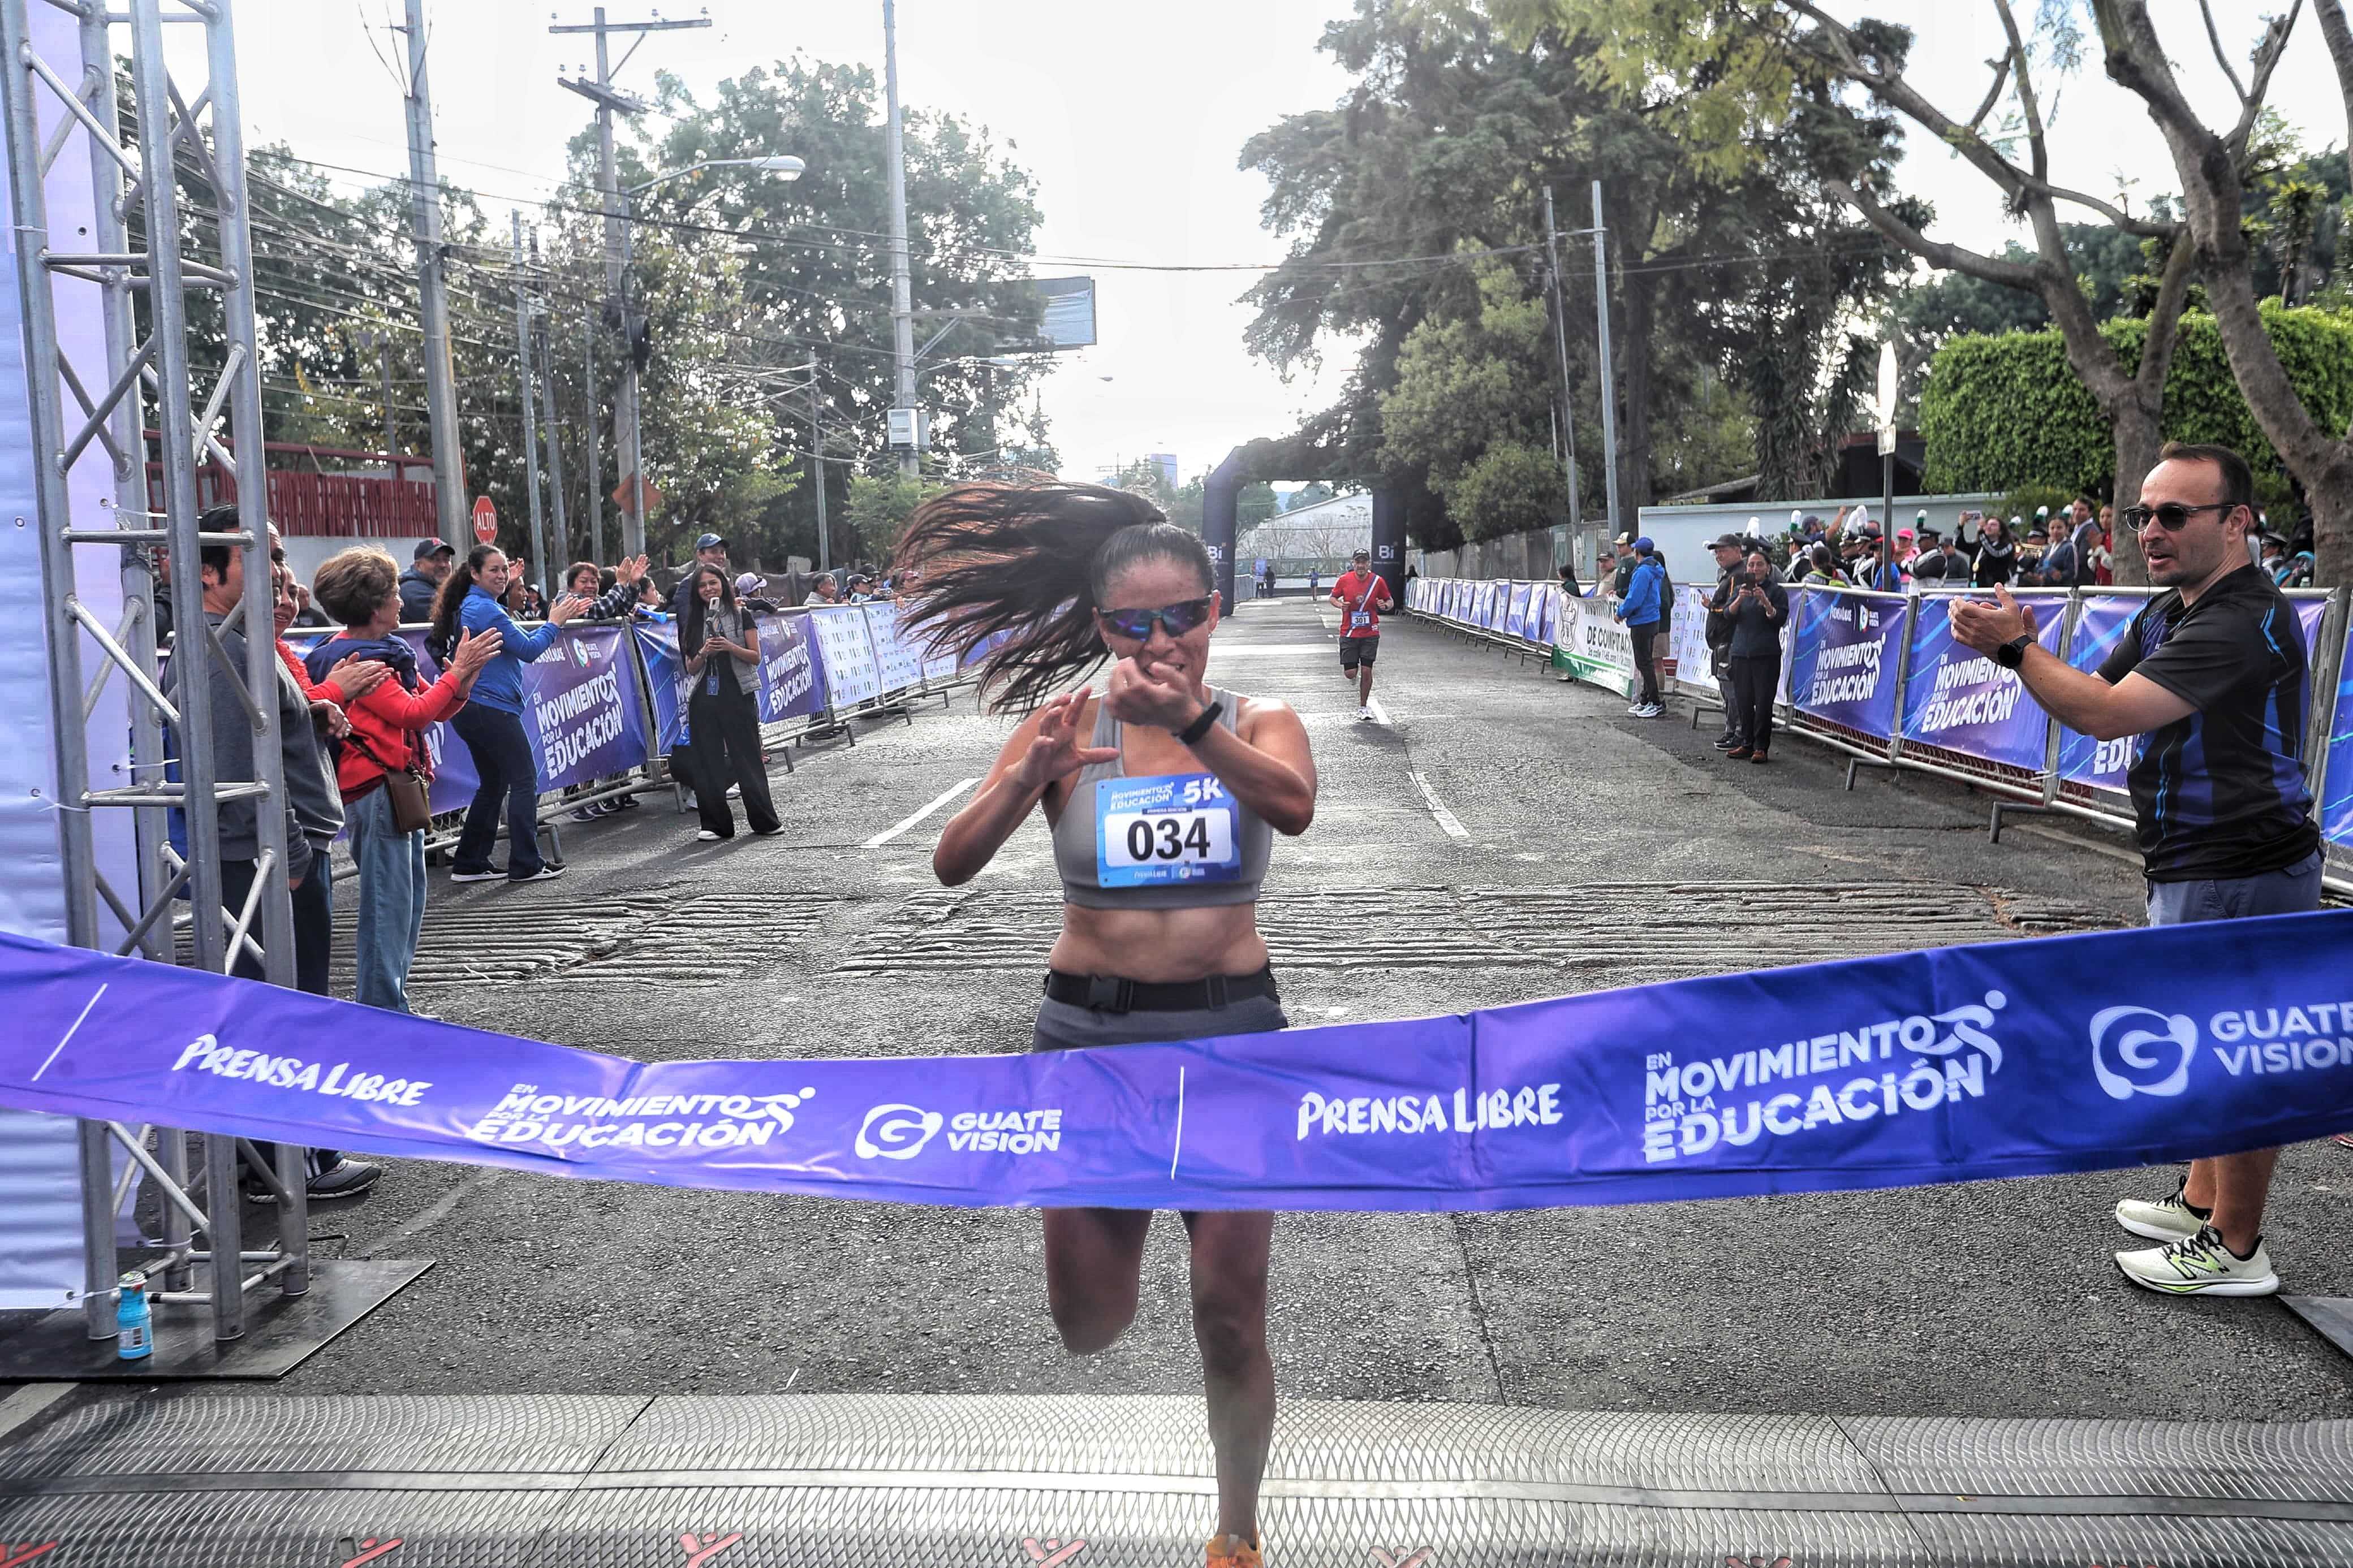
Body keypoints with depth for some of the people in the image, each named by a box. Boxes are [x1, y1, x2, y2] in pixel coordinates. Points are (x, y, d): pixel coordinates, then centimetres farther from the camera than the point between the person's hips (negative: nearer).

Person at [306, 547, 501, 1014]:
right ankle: (381, 1011, -1)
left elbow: (436, 709, 14)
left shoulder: (387, 651, 15)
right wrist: (458, 672, -15)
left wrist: (463, 678, -4)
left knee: (407, 901, 16)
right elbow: (413, 713, -21)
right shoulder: (355, 659, -14)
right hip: (378, 793, -11)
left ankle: (388, 1005, 24)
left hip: (399, 790, 11)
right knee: (387, 903, -7)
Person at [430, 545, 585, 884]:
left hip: (470, 710, 10)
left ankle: (469, 864, 16)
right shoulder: (485, 609, -14)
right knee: (524, 781, -4)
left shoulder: (470, 607, 18)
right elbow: (529, 650, -14)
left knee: (493, 784, 15)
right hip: (492, 708, -10)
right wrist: (554, 622, -2)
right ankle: (526, 865, -3)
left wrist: (560, 619, 14)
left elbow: (523, 641, 22)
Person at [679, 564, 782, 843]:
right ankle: (715, 824, 9)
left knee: (748, 758, 0)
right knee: (706, 762, 2)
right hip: (703, 699, 3)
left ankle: (764, 821, 8)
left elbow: (756, 657, -1)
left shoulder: (741, 616, 3)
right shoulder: (693, 623, 12)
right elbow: (691, 668, 10)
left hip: (737, 696, -3)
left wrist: (729, 647, -16)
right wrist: (704, 653, -10)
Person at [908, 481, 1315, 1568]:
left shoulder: (1259, 724, -3)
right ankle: (1122, 1230, 48)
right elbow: (953, 865, -13)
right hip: (1088, 1031, 1)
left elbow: (1294, 807, -27)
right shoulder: (1063, 725, -3)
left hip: (1231, 1031, -1)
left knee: (1230, 1318, 3)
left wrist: (1189, 723, -44)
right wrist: (1028, 780, -32)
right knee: (1088, 1331, 11)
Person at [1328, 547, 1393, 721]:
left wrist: (1385, 605, -15)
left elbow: (1390, 601, 8)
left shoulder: (1378, 581, -4)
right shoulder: (1344, 580, -5)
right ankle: (1354, 668, 36)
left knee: (1366, 671, -3)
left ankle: (1363, 707, 13)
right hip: (1348, 634, 0)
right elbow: (1333, 597, 10)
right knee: (1350, 673, -3)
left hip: (1370, 634, 0)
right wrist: (1340, 604, -12)